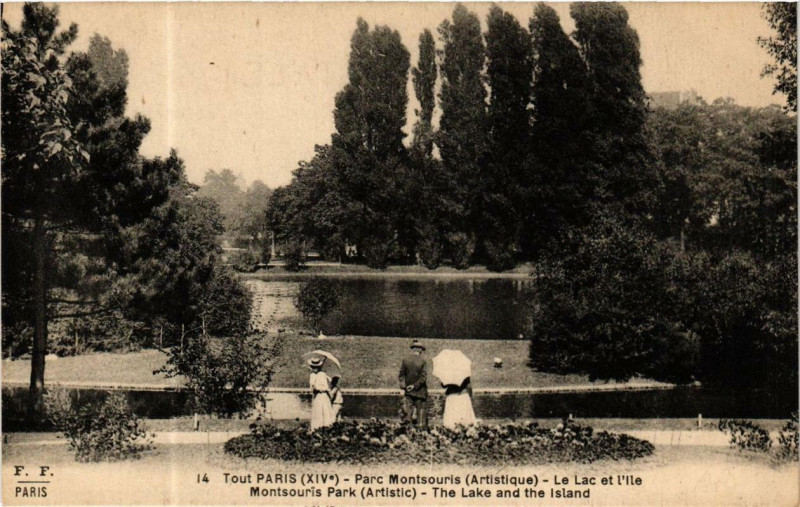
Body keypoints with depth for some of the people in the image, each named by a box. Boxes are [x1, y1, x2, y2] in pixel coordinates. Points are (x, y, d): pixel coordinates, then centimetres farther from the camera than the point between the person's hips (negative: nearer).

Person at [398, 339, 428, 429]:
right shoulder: (423, 361, -10)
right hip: (420, 391, -3)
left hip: (408, 391, 3)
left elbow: (401, 375, 1)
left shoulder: (405, 361, 1)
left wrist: (403, 387, 1)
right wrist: (415, 385, -9)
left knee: (407, 410, 6)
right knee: (421, 410, 6)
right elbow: (423, 377, -13)